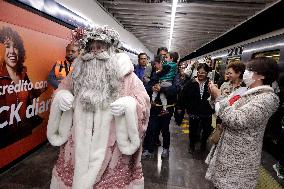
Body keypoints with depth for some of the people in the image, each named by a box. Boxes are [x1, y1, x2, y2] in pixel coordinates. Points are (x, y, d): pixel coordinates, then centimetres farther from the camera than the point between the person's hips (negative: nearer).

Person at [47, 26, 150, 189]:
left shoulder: (124, 73, -5)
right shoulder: (78, 73, 5)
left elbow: (143, 100, -6)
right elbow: (63, 87, 19)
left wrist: (129, 103, -26)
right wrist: (61, 95, -3)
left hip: (111, 143, -3)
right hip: (79, 142, 4)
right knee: (71, 174, 17)